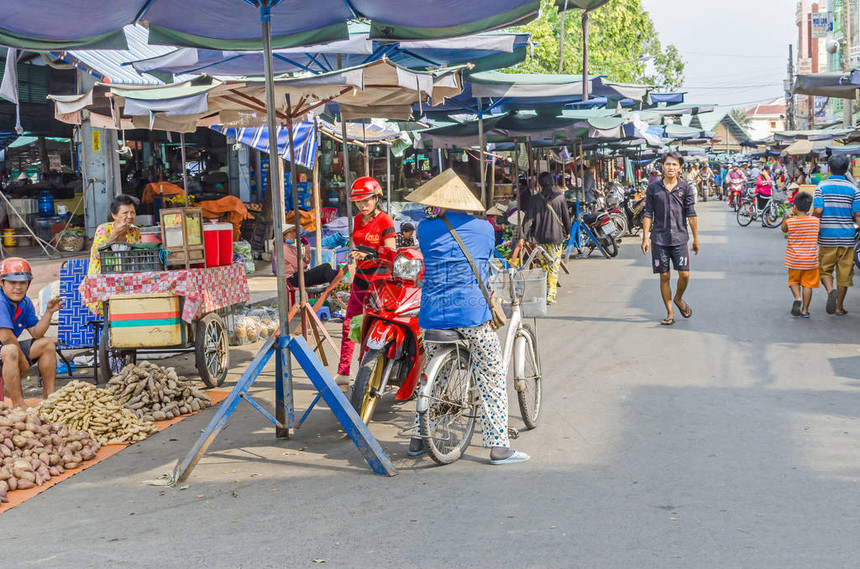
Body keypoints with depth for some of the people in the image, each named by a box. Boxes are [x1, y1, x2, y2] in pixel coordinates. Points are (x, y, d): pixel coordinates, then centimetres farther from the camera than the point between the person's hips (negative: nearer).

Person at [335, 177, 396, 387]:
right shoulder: (358, 220, 12)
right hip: (360, 278, 7)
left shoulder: (385, 220, -9)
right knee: (349, 324, 4)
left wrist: (368, 254, -31)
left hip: (380, 279, -7)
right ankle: (343, 374, 9)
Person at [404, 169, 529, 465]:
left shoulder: (426, 229, 3)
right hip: (472, 310, -2)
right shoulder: (484, 228, 3)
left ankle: (418, 439, 25)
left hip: (433, 312, 3)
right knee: (492, 377, 4)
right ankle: (498, 446, 1)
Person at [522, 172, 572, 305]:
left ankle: (542, 294, 19)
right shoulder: (560, 197, -3)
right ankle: (550, 295, -5)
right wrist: (567, 231, 18)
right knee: (554, 267, 2)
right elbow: (566, 216, 4)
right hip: (556, 236, -1)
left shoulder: (536, 199, -3)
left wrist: (525, 236, -2)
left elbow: (529, 218, -6)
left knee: (543, 265, 15)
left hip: (539, 237, 1)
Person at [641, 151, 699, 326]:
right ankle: (670, 312, 12)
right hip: (659, 239, 0)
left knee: (684, 274, -5)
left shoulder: (685, 188, 4)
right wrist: (645, 238, -1)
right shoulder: (653, 188, 4)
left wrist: (696, 238, 5)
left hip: (680, 239, 0)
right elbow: (648, 214, 5)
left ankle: (678, 299, 25)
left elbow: (691, 214, 5)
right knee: (664, 277, 2)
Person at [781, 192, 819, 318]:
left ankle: (797, 298, -9)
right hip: (811, 260, 1)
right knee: (808, 284, 9)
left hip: (794, 260, -1)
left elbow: (784, 229, 10)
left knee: (794, 281, 17)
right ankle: (805, 310, 12)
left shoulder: (790, 222, -11)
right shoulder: (816, 221, -6)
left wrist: (786, 217, 8)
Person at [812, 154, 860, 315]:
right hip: (847, 237, 1)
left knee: (825, 269, 11)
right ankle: (839, 306, 15)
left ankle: (831, 290, -17)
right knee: (844, 272, 10)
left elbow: (817, 211, -12)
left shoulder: (822, 187, -4)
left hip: (827, 237, -1)